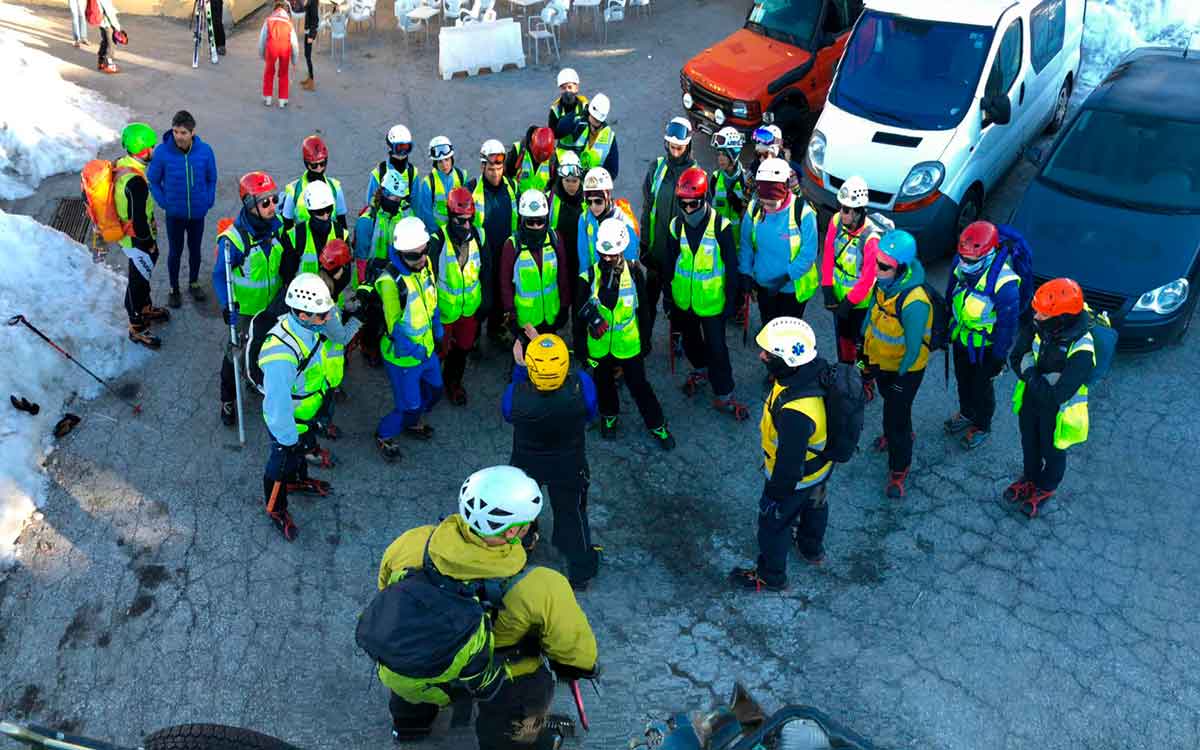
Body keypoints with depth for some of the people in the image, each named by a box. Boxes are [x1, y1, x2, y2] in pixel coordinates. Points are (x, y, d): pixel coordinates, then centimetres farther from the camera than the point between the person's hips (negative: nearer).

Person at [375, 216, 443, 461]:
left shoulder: (424, 263, -7)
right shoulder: (391, 281, -31)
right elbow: (395, 325, -23)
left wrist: (436, 324, 8)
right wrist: (411, 348, -25)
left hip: (426, 347, 8)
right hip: (403, 356, -8)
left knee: (434, 390, 26)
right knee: (408, 405, 4)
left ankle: (413, 423, 54)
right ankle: (384, 436, 34)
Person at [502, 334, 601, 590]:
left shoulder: (515, 394, -35)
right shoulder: (581, 385, -36)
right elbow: (591, 414, -13)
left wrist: (519, 368, -11)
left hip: (527, 463, 0)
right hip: (569, 465, 0)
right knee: (571, 513, 23)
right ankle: (581, 573, 41)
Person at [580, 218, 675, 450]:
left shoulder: (634, 272, -11)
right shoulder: (590, 276, -12)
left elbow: (642, 309, -1)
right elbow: (580, 313, -3)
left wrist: (646, 339, 4)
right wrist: (580, 347, -7)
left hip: (629, 344, -1)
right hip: (599, 346, 1)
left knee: (639, 385, 7)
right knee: (604, 384, 20)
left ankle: (657, 425, 23)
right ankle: (609, 416, 46)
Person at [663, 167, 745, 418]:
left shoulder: (721, 226, -17)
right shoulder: (676, 225, -5)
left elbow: (732, 266, -10)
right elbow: (668, 263, 6)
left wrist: (731, 299, -8)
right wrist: (668, 294, 9)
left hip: (711, 300, -4)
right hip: (683, 299, 4)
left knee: (716, 347, 0)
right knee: (690, 340, 23)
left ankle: (723, 395, 13)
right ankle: (700, 369, 50)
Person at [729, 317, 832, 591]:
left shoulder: (795, 413, -47)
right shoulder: (817, 369, -22)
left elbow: (790, 463, -32)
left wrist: (774, 495, -15)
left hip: (795, 477, -8)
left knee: (773, 523, 20)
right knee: (814, 506, 34)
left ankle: (771, 577, 45)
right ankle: (812, 548, 64)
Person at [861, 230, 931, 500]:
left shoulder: (914, 302, -38)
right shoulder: (884, 282, -16)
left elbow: (913, 348, -27)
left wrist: (901, 377, -15)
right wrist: (866, 350, 10)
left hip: (904, 369, -7)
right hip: (880, 360, 8)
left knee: (895, 417, 4)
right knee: (891, 401, 31)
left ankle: (899, 470, 25)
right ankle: (902, 433, 60)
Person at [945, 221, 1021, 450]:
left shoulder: (1004, 283, -33)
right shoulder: (962, 267, -15)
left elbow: (1008, 323, -22)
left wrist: (999, 357, -14)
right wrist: (945, 329, 14)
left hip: (984, 347, -6)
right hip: (960, 338, 6)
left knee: (982, 387, 16)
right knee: (963, 379, 27)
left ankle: (982, 427, 41)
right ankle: (966, 413, 54)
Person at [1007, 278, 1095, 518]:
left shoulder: (1081, 352, -38)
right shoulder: (1039, 327, -21)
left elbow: (1055, 396, -38)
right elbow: (1016, 358, -10)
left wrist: (1030, 373, -26)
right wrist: (1042, 378, -25)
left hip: (1056, 411, -5)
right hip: (1031, 399, 5)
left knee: (1052, 453, 24)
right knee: (1029, 444, 30)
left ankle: (1046, 488, 52)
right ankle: (1030, 476, 59)